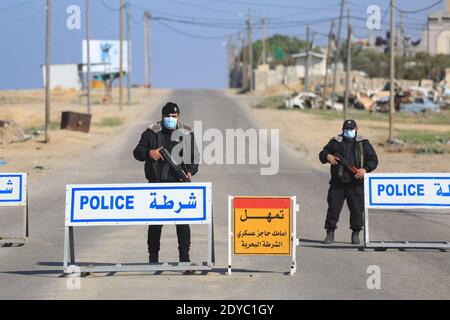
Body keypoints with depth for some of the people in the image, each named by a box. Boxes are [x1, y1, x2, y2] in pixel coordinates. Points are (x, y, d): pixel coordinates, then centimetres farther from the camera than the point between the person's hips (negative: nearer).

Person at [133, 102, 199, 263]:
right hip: (157, 183, 0)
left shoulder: (187, 134, 10)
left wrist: (190, 171, -5)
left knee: (182, 220, -4)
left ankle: (184, 256, 2)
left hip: (180, 183, 1)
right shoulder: (151, 133, 6)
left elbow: (194, 157, 13)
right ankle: (153, 255, 11)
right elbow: (137, 152, 8)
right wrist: (149, 153, -12)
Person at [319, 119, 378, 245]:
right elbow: (322, 154, 13)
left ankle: (355, 234, 11)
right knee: (333, 208, -1)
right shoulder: (335, 142, 10)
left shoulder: (363, 143, 9)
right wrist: (327, 157, -11)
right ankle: (330, 233, 7)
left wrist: (365, 169, -10)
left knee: (357, 209, 0)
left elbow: (373, 160, 7)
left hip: (356, 184, 0)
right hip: (337, 183, 0)